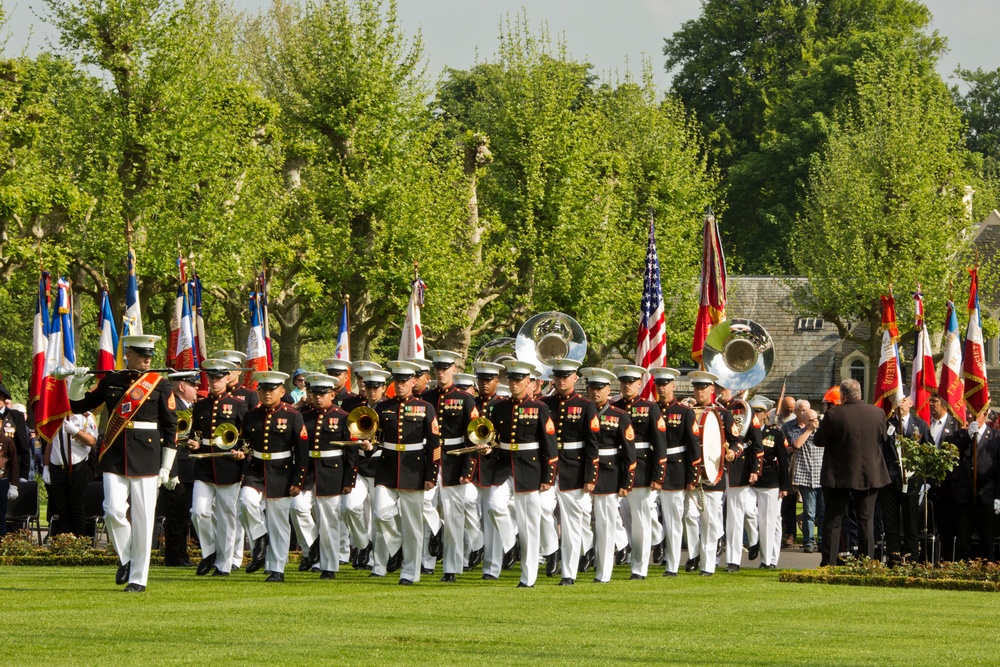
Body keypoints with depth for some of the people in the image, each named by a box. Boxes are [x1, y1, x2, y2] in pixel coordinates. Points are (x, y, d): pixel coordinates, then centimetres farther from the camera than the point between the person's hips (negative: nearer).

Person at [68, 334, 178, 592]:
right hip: (115, 456, 2)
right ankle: (126, 559, 15)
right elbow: (79, 406, 15)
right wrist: (77, 384, -6)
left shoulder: (160, 384, 2)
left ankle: (138, 578, 7)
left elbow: (170, 426, 3)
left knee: (142, 518, -1)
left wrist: (166, 467, -2)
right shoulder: (110, 381, 7)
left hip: (146, 457, -2)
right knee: (114, 512, -11)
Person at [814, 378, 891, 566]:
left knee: (833, 520, 6)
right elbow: (883, 438, 9)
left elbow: (818, 440, -7)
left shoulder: (834, 415, -15)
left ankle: (829, 562, 4)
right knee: (866, 520, 8)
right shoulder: (878, 413, -4)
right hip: (869, 476, 2)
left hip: (839, 476, -2)